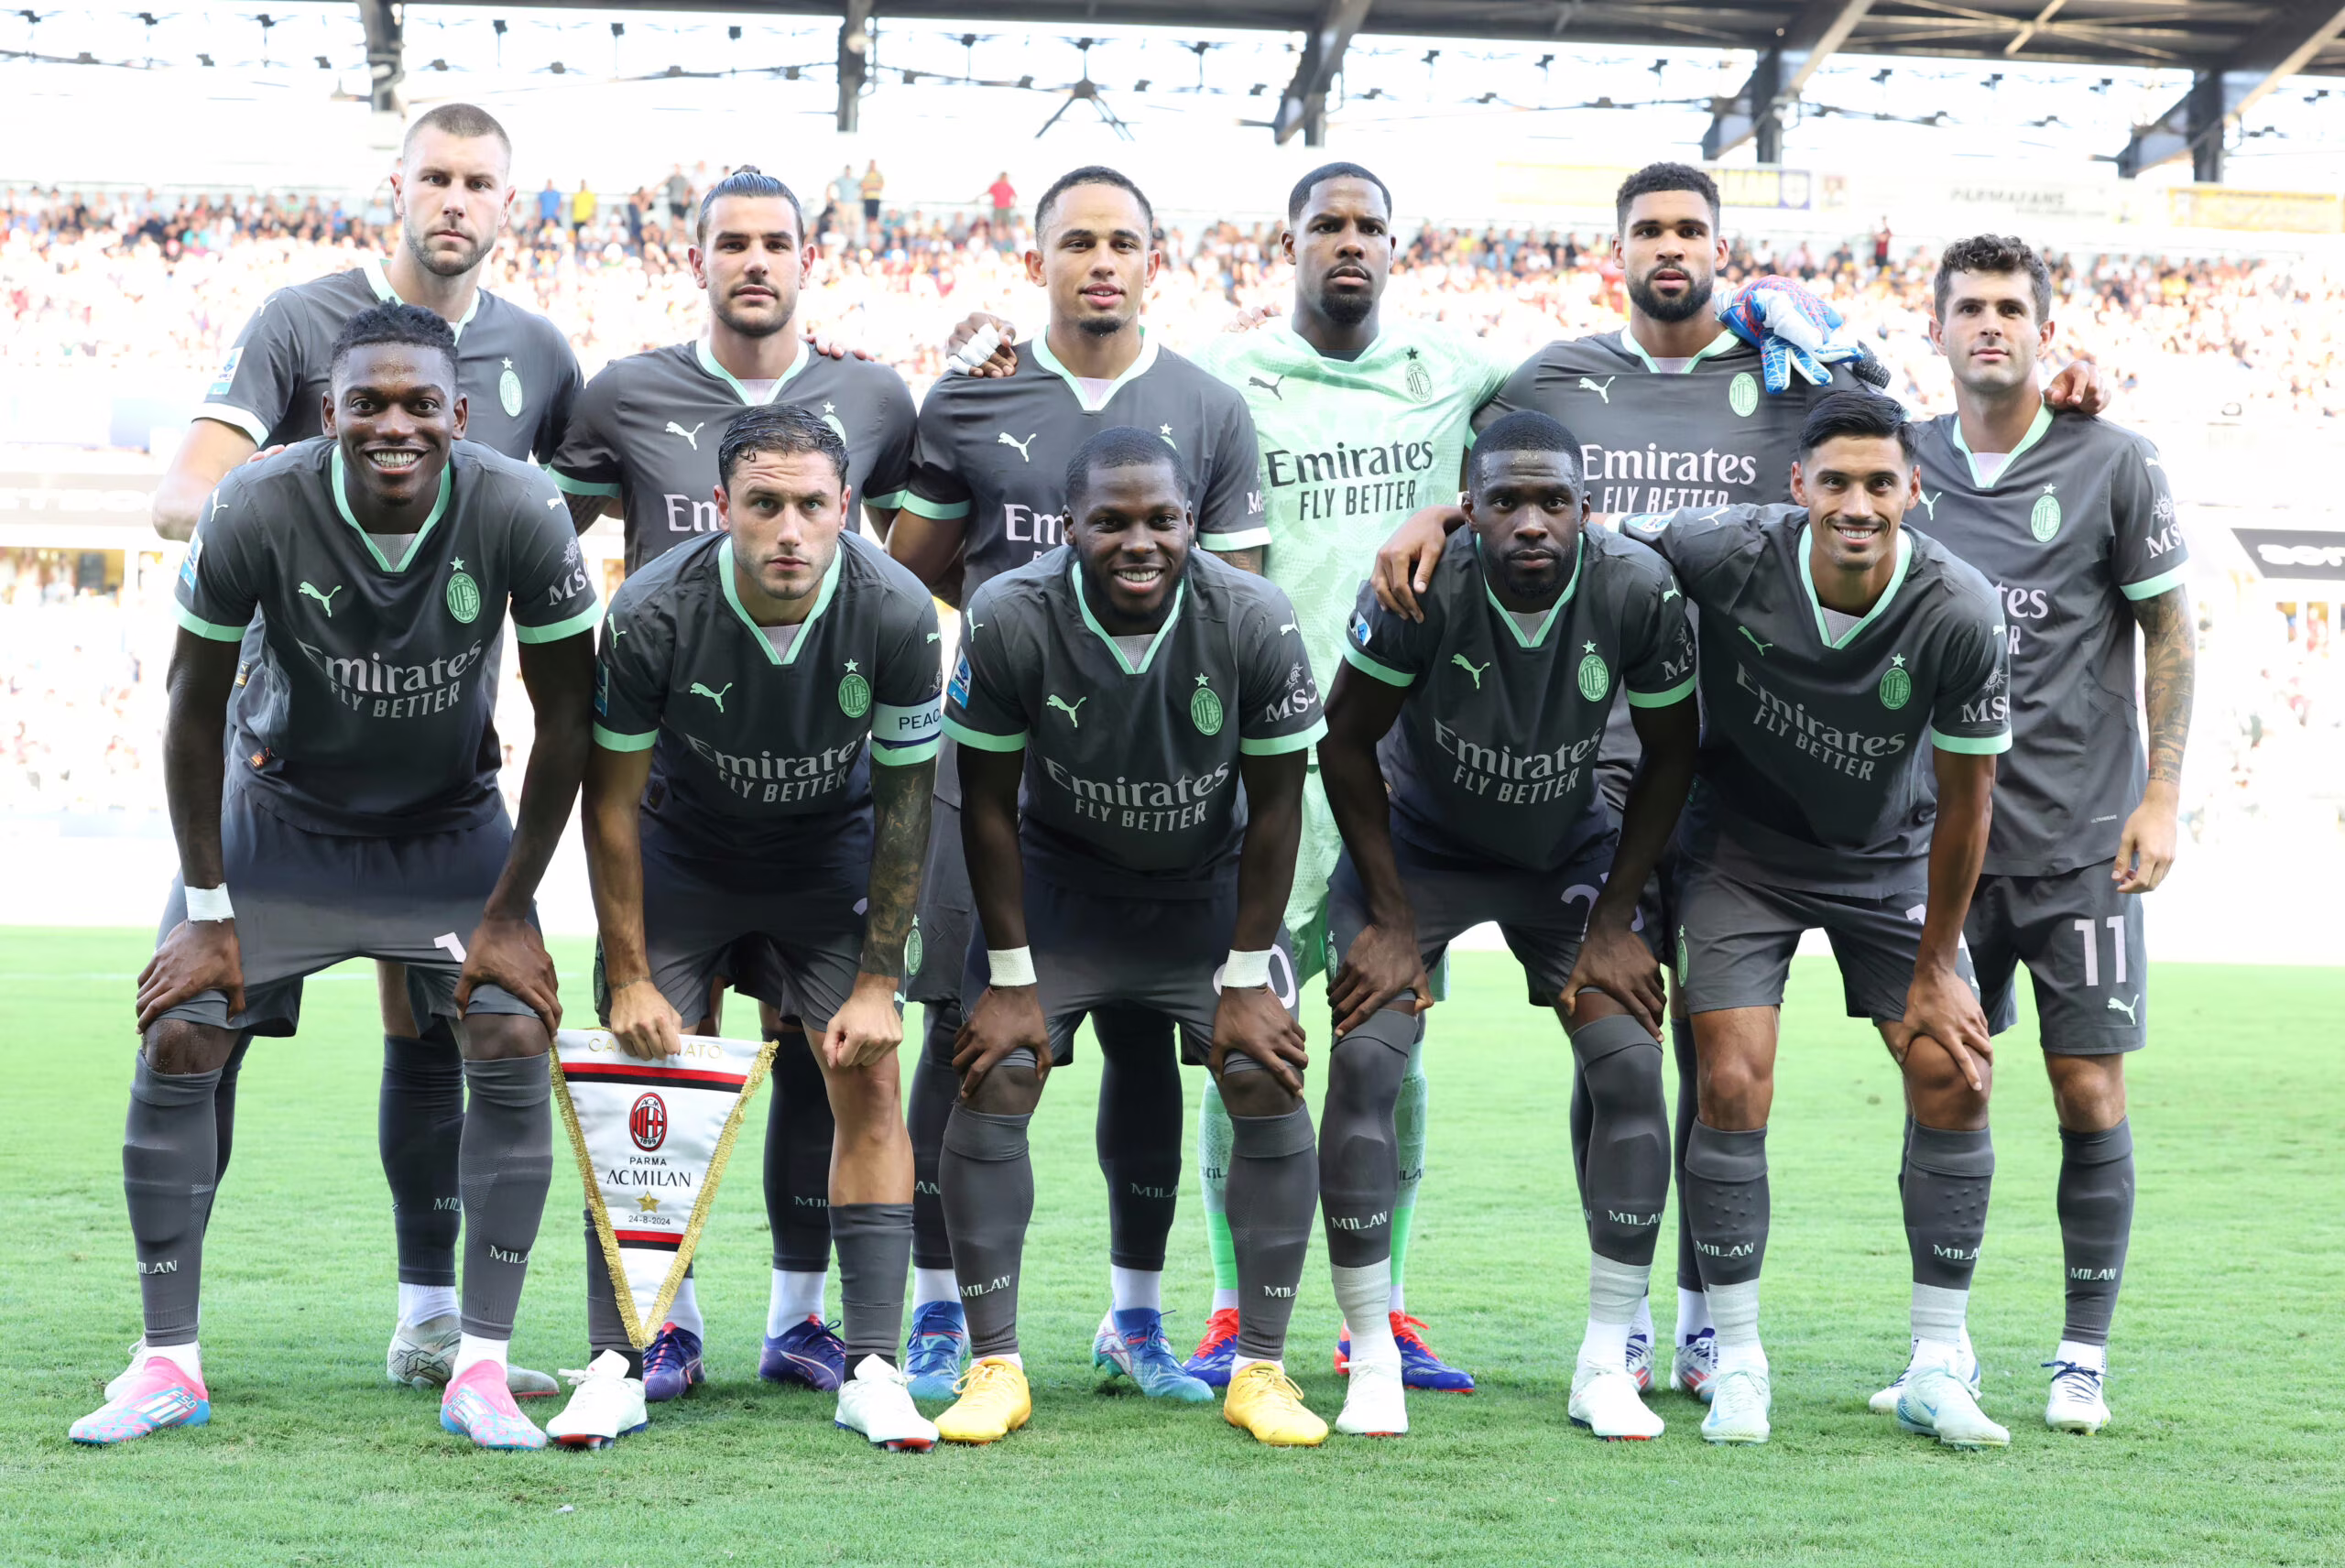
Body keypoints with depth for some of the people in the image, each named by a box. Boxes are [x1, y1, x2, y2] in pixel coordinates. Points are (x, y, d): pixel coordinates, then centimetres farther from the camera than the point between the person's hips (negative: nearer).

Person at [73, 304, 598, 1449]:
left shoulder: (521, 515, -25)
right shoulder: (258, 511, -27)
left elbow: (565, 721, -12)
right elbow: (195, 710, -12)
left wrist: (510, 910, -10)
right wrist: (206, 909, -10)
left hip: (451, 821, 0)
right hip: (280, 808, 0)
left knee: (514, 1043, -15)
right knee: (177, 1044, -9)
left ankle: (481, 1369, -6)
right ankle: (169, 1363, 3)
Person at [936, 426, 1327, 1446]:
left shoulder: (1252, 623, -24)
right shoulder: (1011, 620, -25)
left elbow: (1274, 806, -12)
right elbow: (989, 804, -12)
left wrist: (1248, 978, -11)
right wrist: (1011, 977, -11)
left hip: (1210, 883, 0)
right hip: (1060, 881, 0)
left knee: (1271, 1088, -11)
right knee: (990, 1086, -12)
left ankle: (1261, 1370, 0)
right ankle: (995, 1368, -2)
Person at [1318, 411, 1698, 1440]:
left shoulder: (1637, 591, -24)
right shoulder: (1422, 590, -29)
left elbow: (1669, 754, -8)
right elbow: (1346, 742, -15)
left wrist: (1615, 920, -9)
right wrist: (1392, 921, -13)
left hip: (1571, 854, 2)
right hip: (1417, 844, -2)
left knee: (1630, 1070, -12)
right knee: (1364, 1062, -17)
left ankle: (1605, 1366, -2)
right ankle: (1372, 1363, -6)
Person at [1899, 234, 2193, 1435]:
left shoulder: (2109, 462, -2)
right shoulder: (1909, 464, 6)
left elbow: (2169, 630, 2)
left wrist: (2159, 795, -6)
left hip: (2081, 838, -3)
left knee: (2089, 1092, -2)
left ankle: (2085, 1356, 8)